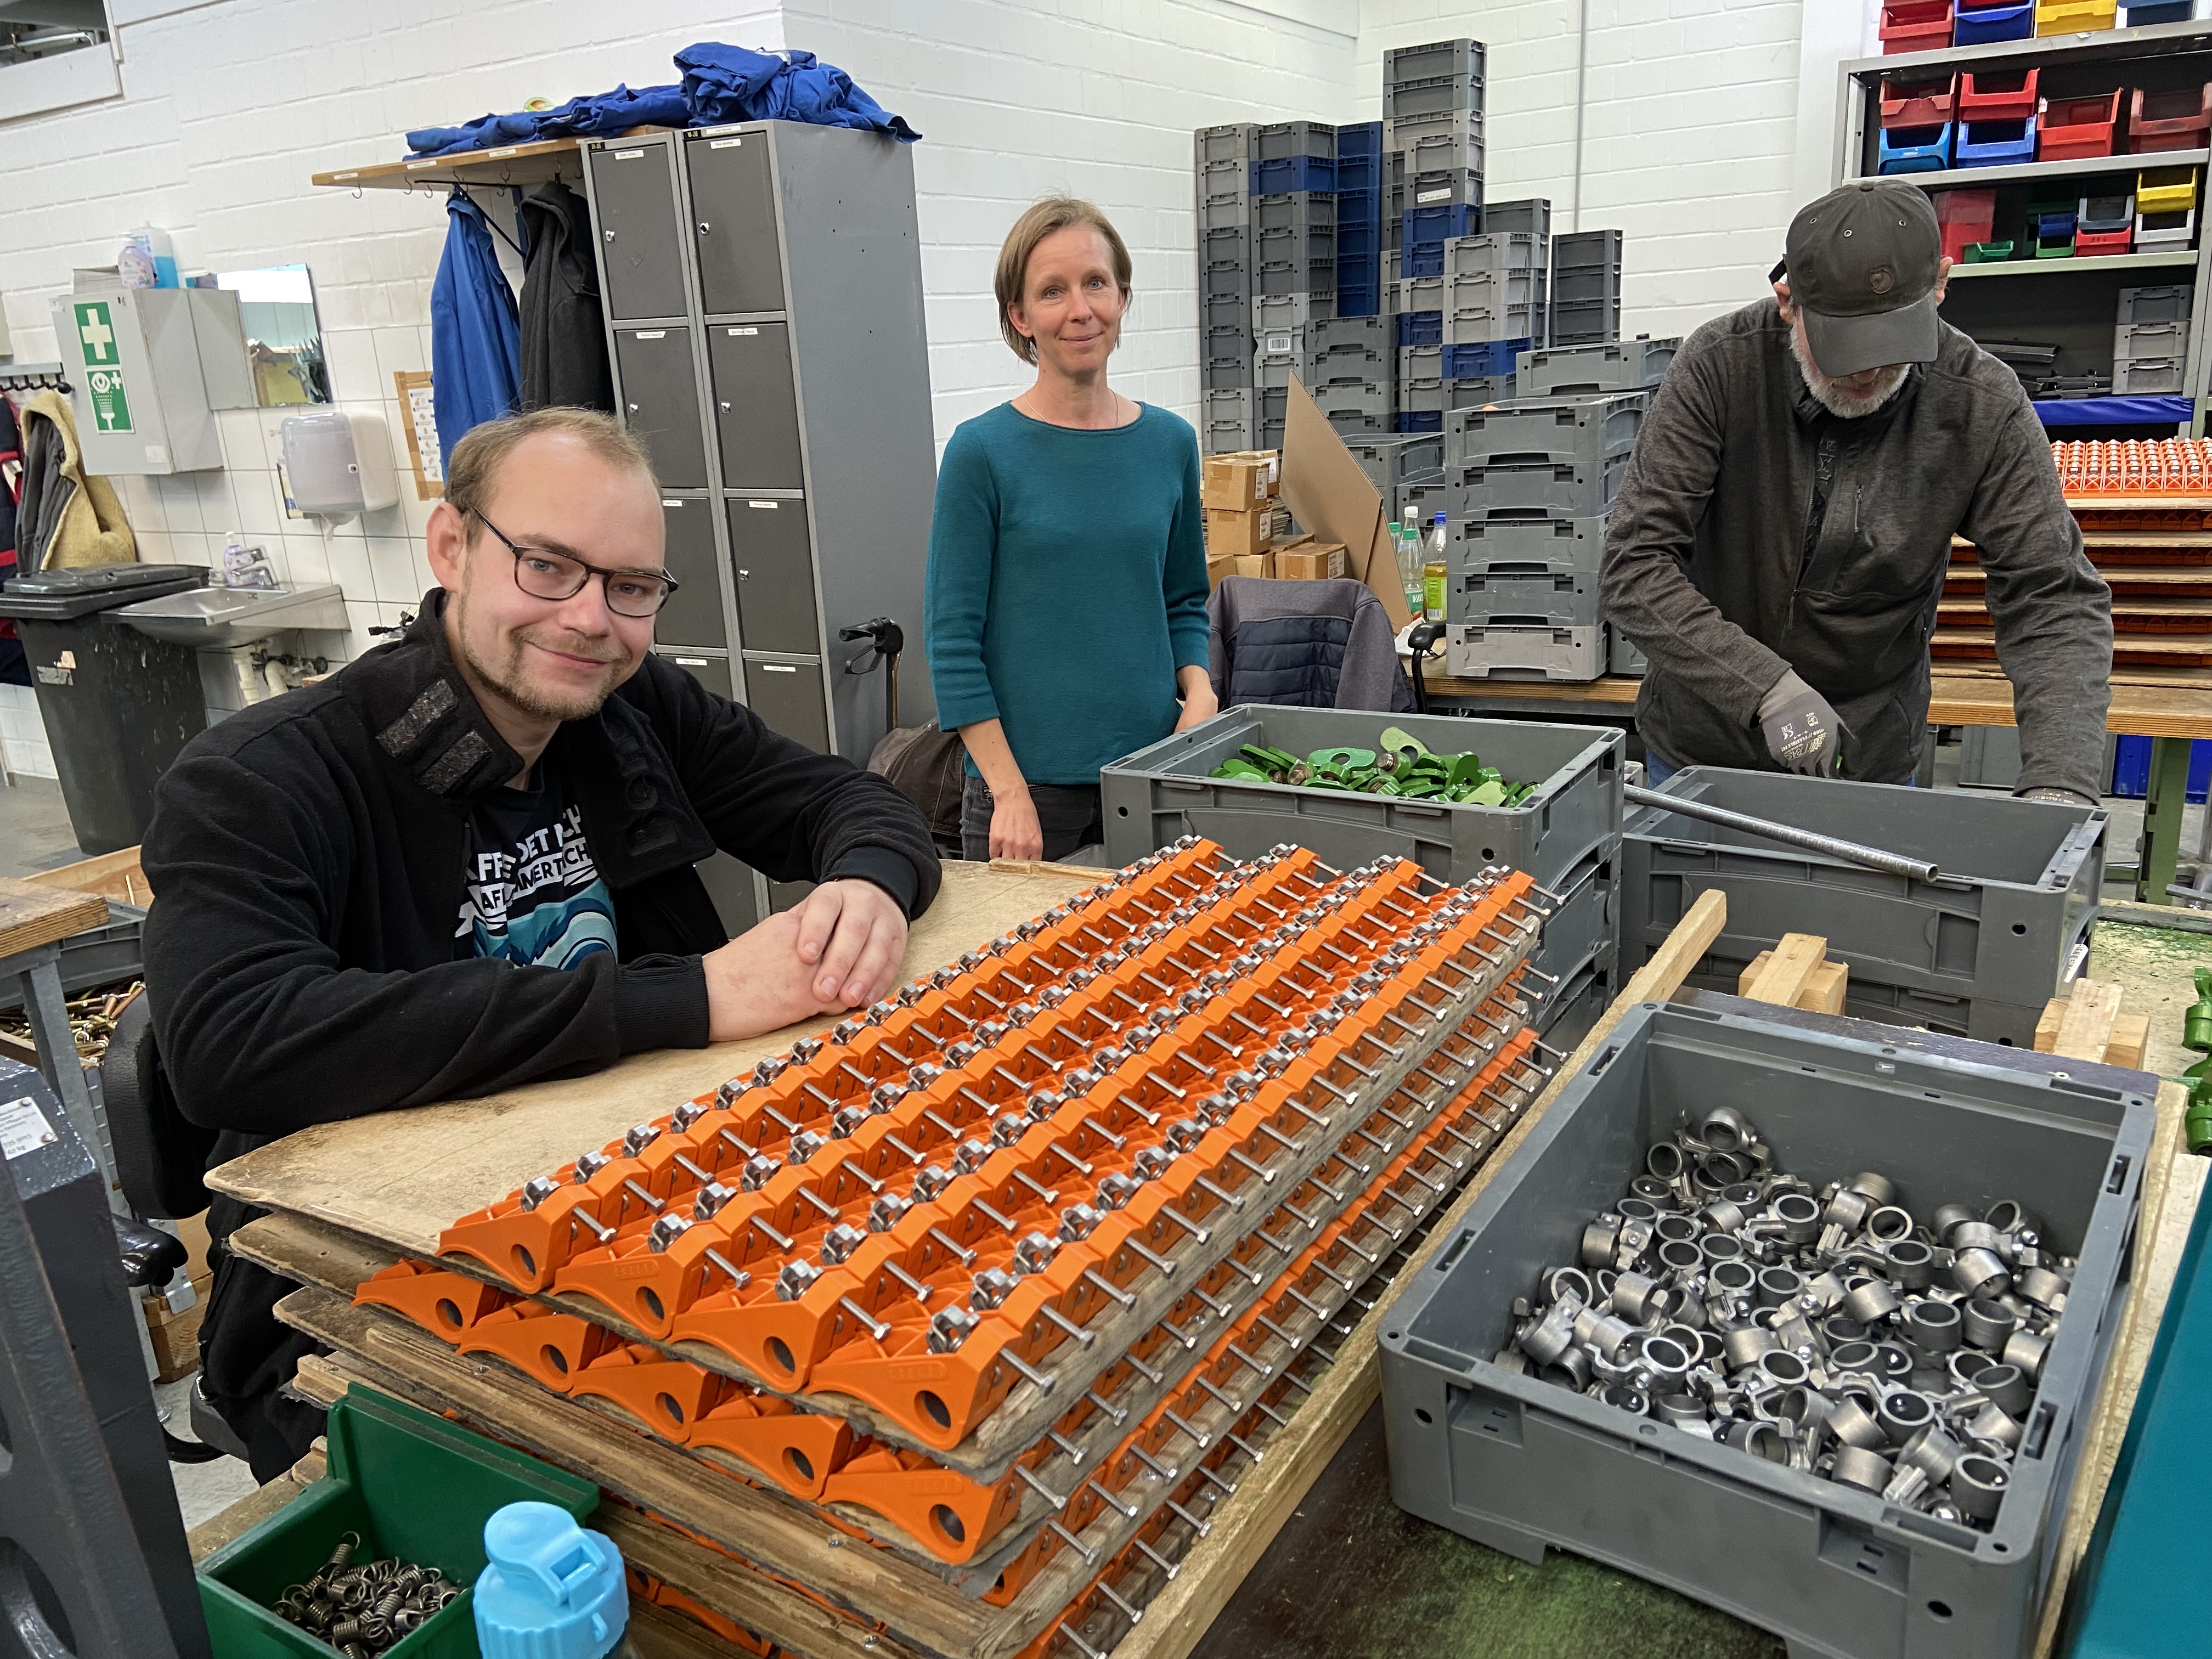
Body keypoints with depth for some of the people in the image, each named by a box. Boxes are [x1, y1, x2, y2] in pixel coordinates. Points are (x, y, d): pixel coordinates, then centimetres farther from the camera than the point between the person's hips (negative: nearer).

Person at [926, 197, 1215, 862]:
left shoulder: (1170, 442, 5)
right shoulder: (982, 452, -8)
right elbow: (954, 642, -8)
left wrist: (1198, 691, -3)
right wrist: (1010, 792, -14)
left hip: (1153, 770, 4)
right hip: (1030, 782, -3)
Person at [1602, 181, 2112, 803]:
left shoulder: (1984, 407, -15)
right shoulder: (1719, 366, -20)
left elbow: (2054, 598, -14)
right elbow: (1633, 565, -23)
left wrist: (2059, 785, -30)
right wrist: (1767, 688, -33)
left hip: (1871, 760, 1)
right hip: (1700, 745, 0)